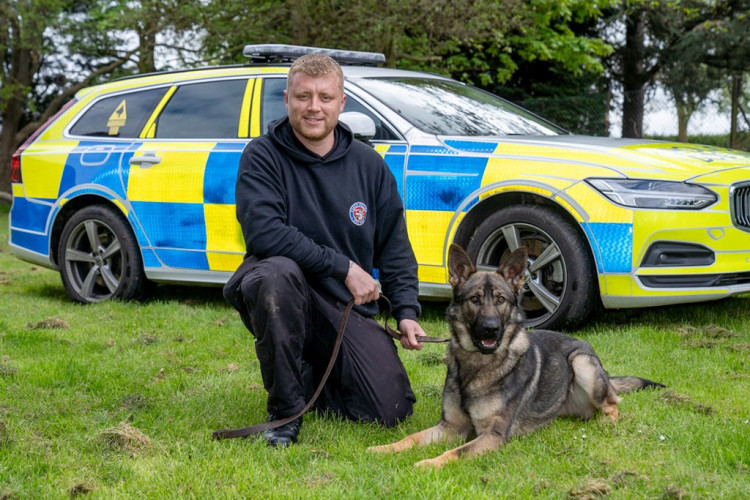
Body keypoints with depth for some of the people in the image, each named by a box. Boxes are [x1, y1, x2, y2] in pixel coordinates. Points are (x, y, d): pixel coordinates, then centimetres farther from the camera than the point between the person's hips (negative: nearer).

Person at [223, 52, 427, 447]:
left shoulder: (368, 164, 6)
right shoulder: (262, 156, -7)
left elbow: (395, 247, 12)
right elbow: (263, 231, -22)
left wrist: (406, 311, -2)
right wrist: (344, 267, -22)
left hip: (348, 305, 4)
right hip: (283, 295, -3)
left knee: (392, 411, -12)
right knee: (276, 272, -40)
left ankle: (311, 378, 21)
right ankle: (284, 409, -21)